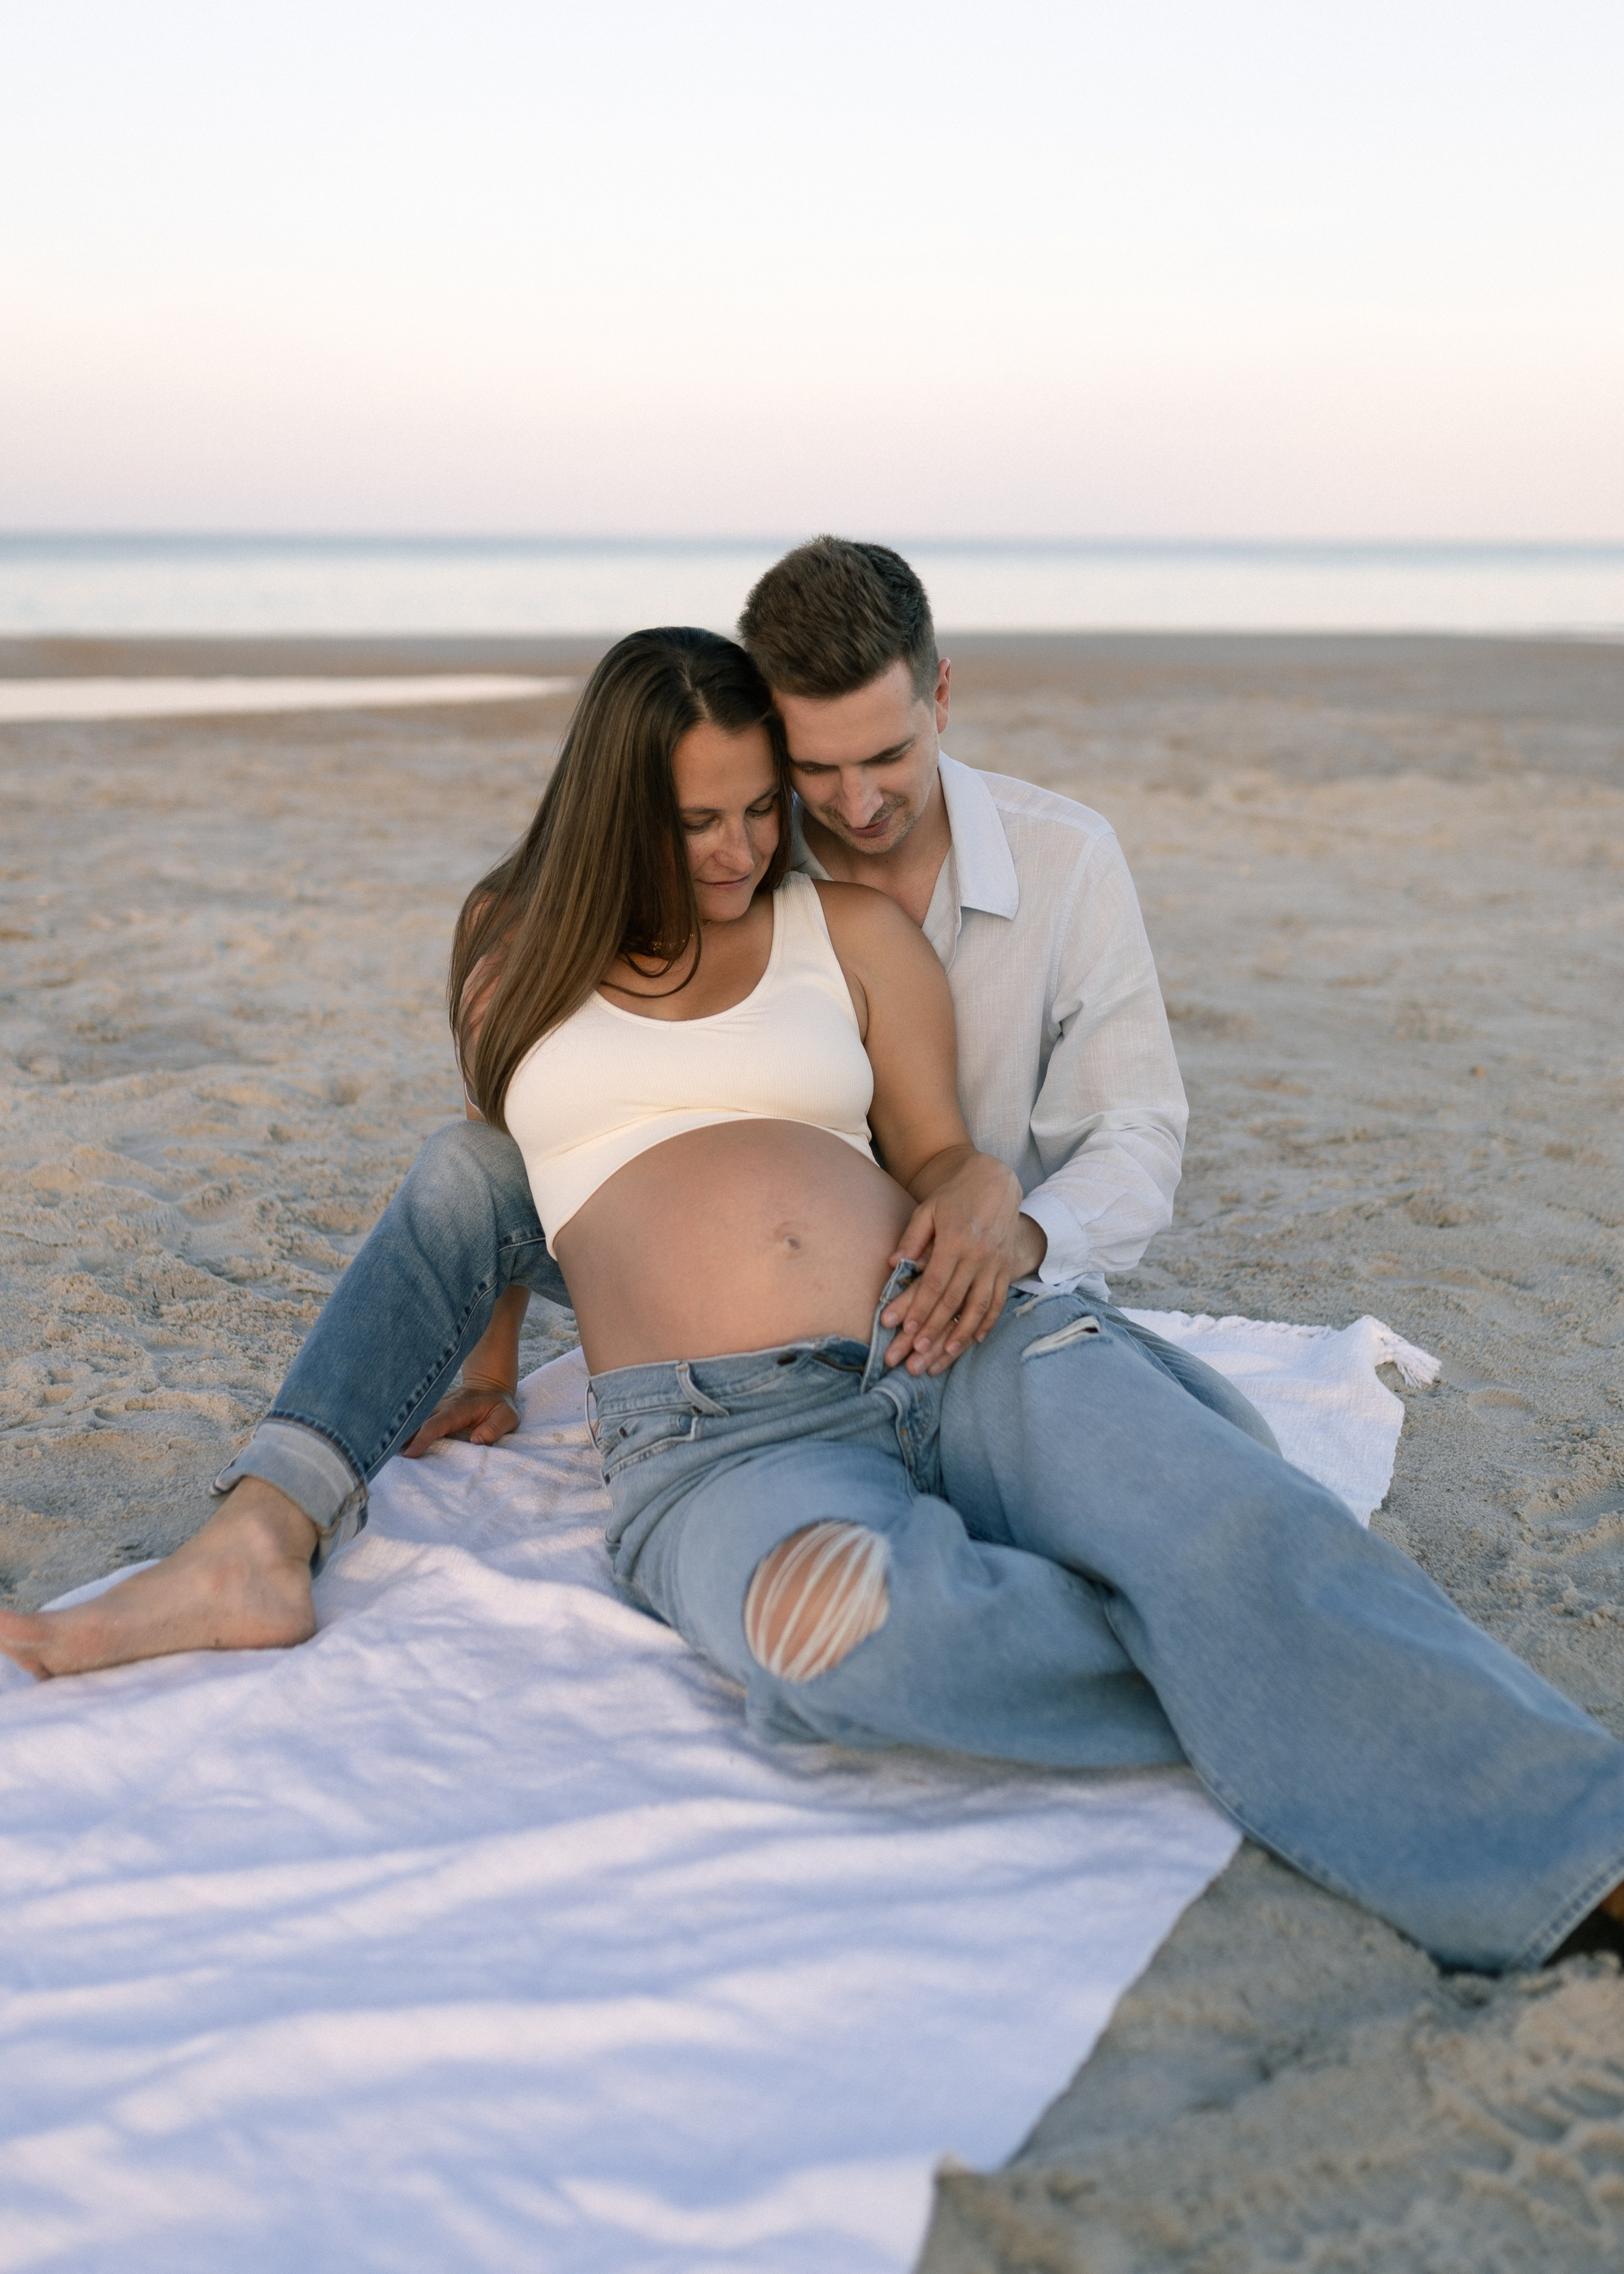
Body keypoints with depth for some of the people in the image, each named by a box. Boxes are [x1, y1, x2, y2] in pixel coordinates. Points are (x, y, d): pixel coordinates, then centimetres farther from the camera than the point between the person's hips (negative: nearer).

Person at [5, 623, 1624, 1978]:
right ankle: (1294, 1704, -24)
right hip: (716, 1436, -2)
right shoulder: (515, 952, 19)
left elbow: (945, 1153, 18)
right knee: (848, 1643, -40)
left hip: (955, 1358, 2)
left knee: (1230, 1522, -31)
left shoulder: (850, 928, 17)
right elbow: (497, 1187, 32)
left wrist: (980, 1212, -6)